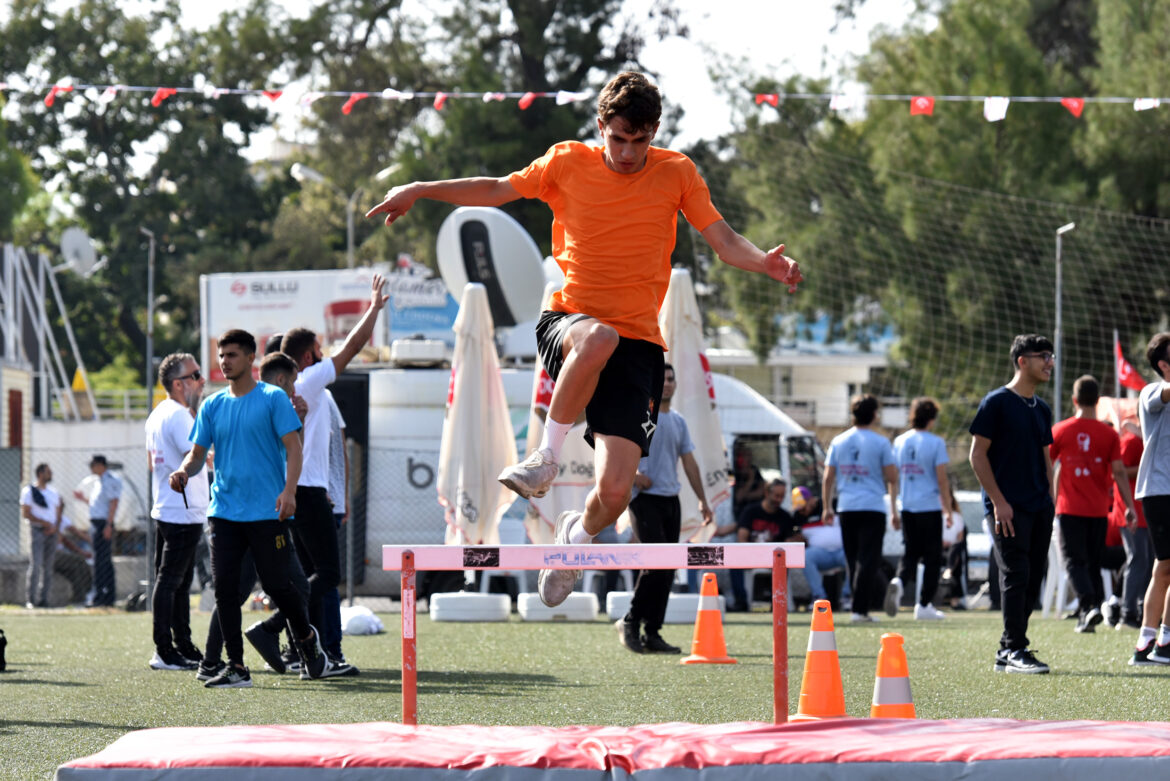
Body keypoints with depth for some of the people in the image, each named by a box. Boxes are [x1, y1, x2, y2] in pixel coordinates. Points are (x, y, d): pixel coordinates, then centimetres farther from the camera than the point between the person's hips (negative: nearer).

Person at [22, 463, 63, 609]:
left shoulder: (54, 493, 16)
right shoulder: (29, 492, -1)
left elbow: (58, 514, 16)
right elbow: (25, 513, -8)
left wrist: (56, 527, -5)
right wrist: (45, 523, -16)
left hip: (51, 532, 5)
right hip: (37, 530, -5)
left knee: (48, 568, 2)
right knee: (35, 565, -13)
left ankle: (43, 599, 5)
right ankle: (31, 600, -12)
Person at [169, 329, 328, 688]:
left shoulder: (273, 399, -1)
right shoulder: (212, 406, 12)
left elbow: (293, 446, -6)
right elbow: (199, 452, 15)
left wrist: (289, 490, -20)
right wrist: (184, 471, -8)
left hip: (267, 511, -4)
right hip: (224, 510, 4)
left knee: (276, 584, -2)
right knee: (224, 587, -4)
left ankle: (307, 638, 26)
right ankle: (236, 668, 0)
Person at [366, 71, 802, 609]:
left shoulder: (676, 174, 4)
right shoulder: (567, 163, 2)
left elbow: (724, 242, 2)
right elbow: (496, 190, 15)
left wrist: (764, 262, -19)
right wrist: (420, 190, 8)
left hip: (637, 342, 1)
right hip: (567, 322, -1)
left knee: (614, 491, -13)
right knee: (599, 338, -42)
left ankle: (579, 534, 26)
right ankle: (546, 456, -22)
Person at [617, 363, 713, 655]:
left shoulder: (678, 421, 17)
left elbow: (689, 463, 20)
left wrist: (702, 500, 15)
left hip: (671, 500, 7)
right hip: (645, 498, -7)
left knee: (667, 570, 3)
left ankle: (652, 634, 7)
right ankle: (630, 622, -5)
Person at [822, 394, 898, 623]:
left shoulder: (838, 442, 8)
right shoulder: (880, 443, -2)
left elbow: (828, 478, 9)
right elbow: (891, 478, -2)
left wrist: (827, 507, 17)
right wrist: (894, 510, 5)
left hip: (846, 508, 4)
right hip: (872, 507, -4)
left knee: (854, 561, 12)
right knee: (869, 561, -5)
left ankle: (860, 608, 14)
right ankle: (860, 609, -13)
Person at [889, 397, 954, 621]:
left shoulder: (899, 442, 7)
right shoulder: (935, 443, -8)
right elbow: (942, 479, -9)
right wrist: (948, 510, -2)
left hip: (907, 507, 4)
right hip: (930, 506, -4)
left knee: (910, 553, 13)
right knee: (932, 556, 6)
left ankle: (899, 580, -17)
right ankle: (924, 605, 5)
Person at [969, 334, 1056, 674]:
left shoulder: (1042, 410, 16)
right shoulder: (997, 403, -6)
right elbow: (978, 454, -8)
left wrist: (1050, 504, 13)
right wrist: (998, 501, -14)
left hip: (1039, 508, 7)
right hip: (1007, 507, -7)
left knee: (1033, 580, 7)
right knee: (1015, 576, -12)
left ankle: (1006, 652, 14)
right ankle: (1015, 650, -10)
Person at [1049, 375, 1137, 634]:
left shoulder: (1060, 431, -2)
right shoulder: (1109, 434, -2)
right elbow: (1119, 472, -4)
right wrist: (1130, 507, 1)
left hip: (1070, 508, -2)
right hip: (1098, 510, 2)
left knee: (1075, 561, -2)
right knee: (1094, 562, 13)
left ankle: (1088, 605, -22)